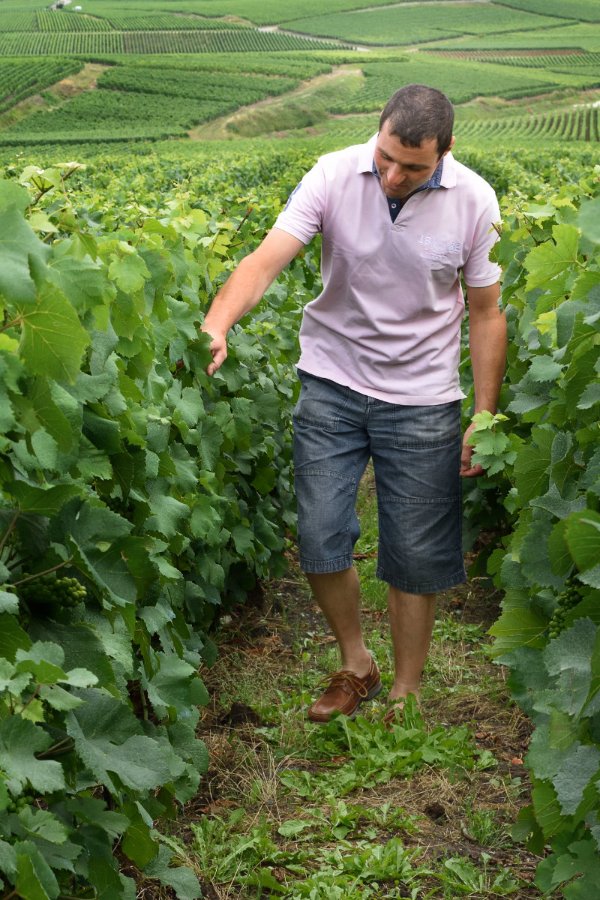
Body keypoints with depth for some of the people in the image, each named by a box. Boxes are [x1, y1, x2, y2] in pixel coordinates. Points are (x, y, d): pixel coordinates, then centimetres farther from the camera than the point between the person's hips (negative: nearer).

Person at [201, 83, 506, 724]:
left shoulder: (474, 202, -10)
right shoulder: (334, 177, -12)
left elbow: (486, 314, -1)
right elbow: (267, 260, -20)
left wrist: (485, 418, -2)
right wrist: (216, 323, -40)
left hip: (420, 400, -1)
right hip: (332, 383, 1)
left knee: (415, 555, 5)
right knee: (319, 538, 3)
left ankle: (404, 697, 25)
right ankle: (355, 665, 29)